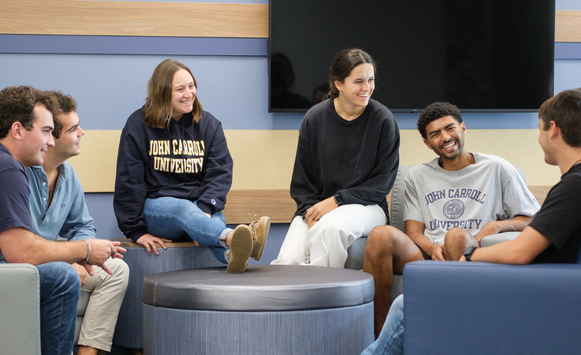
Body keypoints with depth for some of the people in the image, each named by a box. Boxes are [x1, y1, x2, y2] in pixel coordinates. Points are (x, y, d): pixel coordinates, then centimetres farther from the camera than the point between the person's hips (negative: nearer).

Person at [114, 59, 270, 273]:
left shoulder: (209, 124, 10)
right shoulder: (139, 125, 1)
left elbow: (220, 172, 1)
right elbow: (129, 182, 1)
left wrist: (205, 208, -19)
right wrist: (136, 231, -5)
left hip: (199, 202, 3)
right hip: (156, 205, -3)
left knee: (215, 219, -34)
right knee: (184, 209, -37)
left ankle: (232, 254, -69)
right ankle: (233, 238, -68)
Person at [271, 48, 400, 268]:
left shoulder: (382, 120, -4)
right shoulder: (315, 118, 2)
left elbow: (383, 181, -4)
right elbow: (301, 178, 7)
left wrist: (336, 200, -13)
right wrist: (311, 213, -11)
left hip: (365, 206, -2)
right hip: (316, 206, 2)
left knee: (332, 225, -37)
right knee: (288, 261, -27)